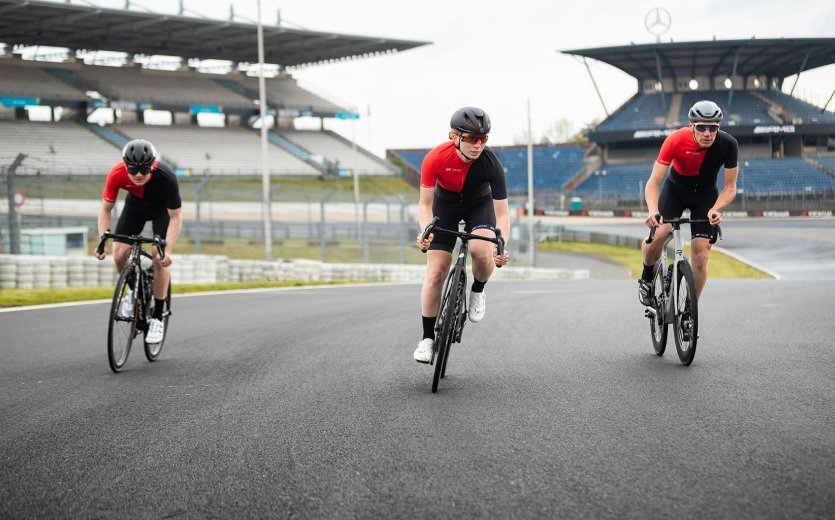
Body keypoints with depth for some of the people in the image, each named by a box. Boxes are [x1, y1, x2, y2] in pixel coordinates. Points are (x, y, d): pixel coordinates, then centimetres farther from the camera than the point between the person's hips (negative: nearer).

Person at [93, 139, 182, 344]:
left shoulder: (166, 177, -39)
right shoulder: (117, 174, -33)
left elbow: (176, 216, -28)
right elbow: (105, 208, -17)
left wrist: (168, 251, -37)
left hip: (162, 208, -3)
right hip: (135, 204, 3)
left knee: (159, 259, -16)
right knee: (119, 255, -12)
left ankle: (157, 319, -4)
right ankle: (135, 290, 19)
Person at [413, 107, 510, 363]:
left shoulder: (491, 163, -32)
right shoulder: (435, 159, -32)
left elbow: (502, 212, -27)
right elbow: (425, 204, -22)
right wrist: (424, 232, -40)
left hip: (479, 204, 0)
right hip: (445, 204, 0)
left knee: (482, 250, -31)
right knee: (435, 274, -8)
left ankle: (477, 291, 1)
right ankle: (428, 338, 6)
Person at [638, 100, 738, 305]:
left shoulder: (728, 145, -26)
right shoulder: (676, 140, -31)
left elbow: (730, 187, -15)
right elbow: (653, 182, -30)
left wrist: (716, 209, -35)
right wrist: (653, 211, -48)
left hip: (706, 195, 1)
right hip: (675, 189, -1)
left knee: (700, 257, -10)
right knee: (657, 235, -27)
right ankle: (646, 279, 2)